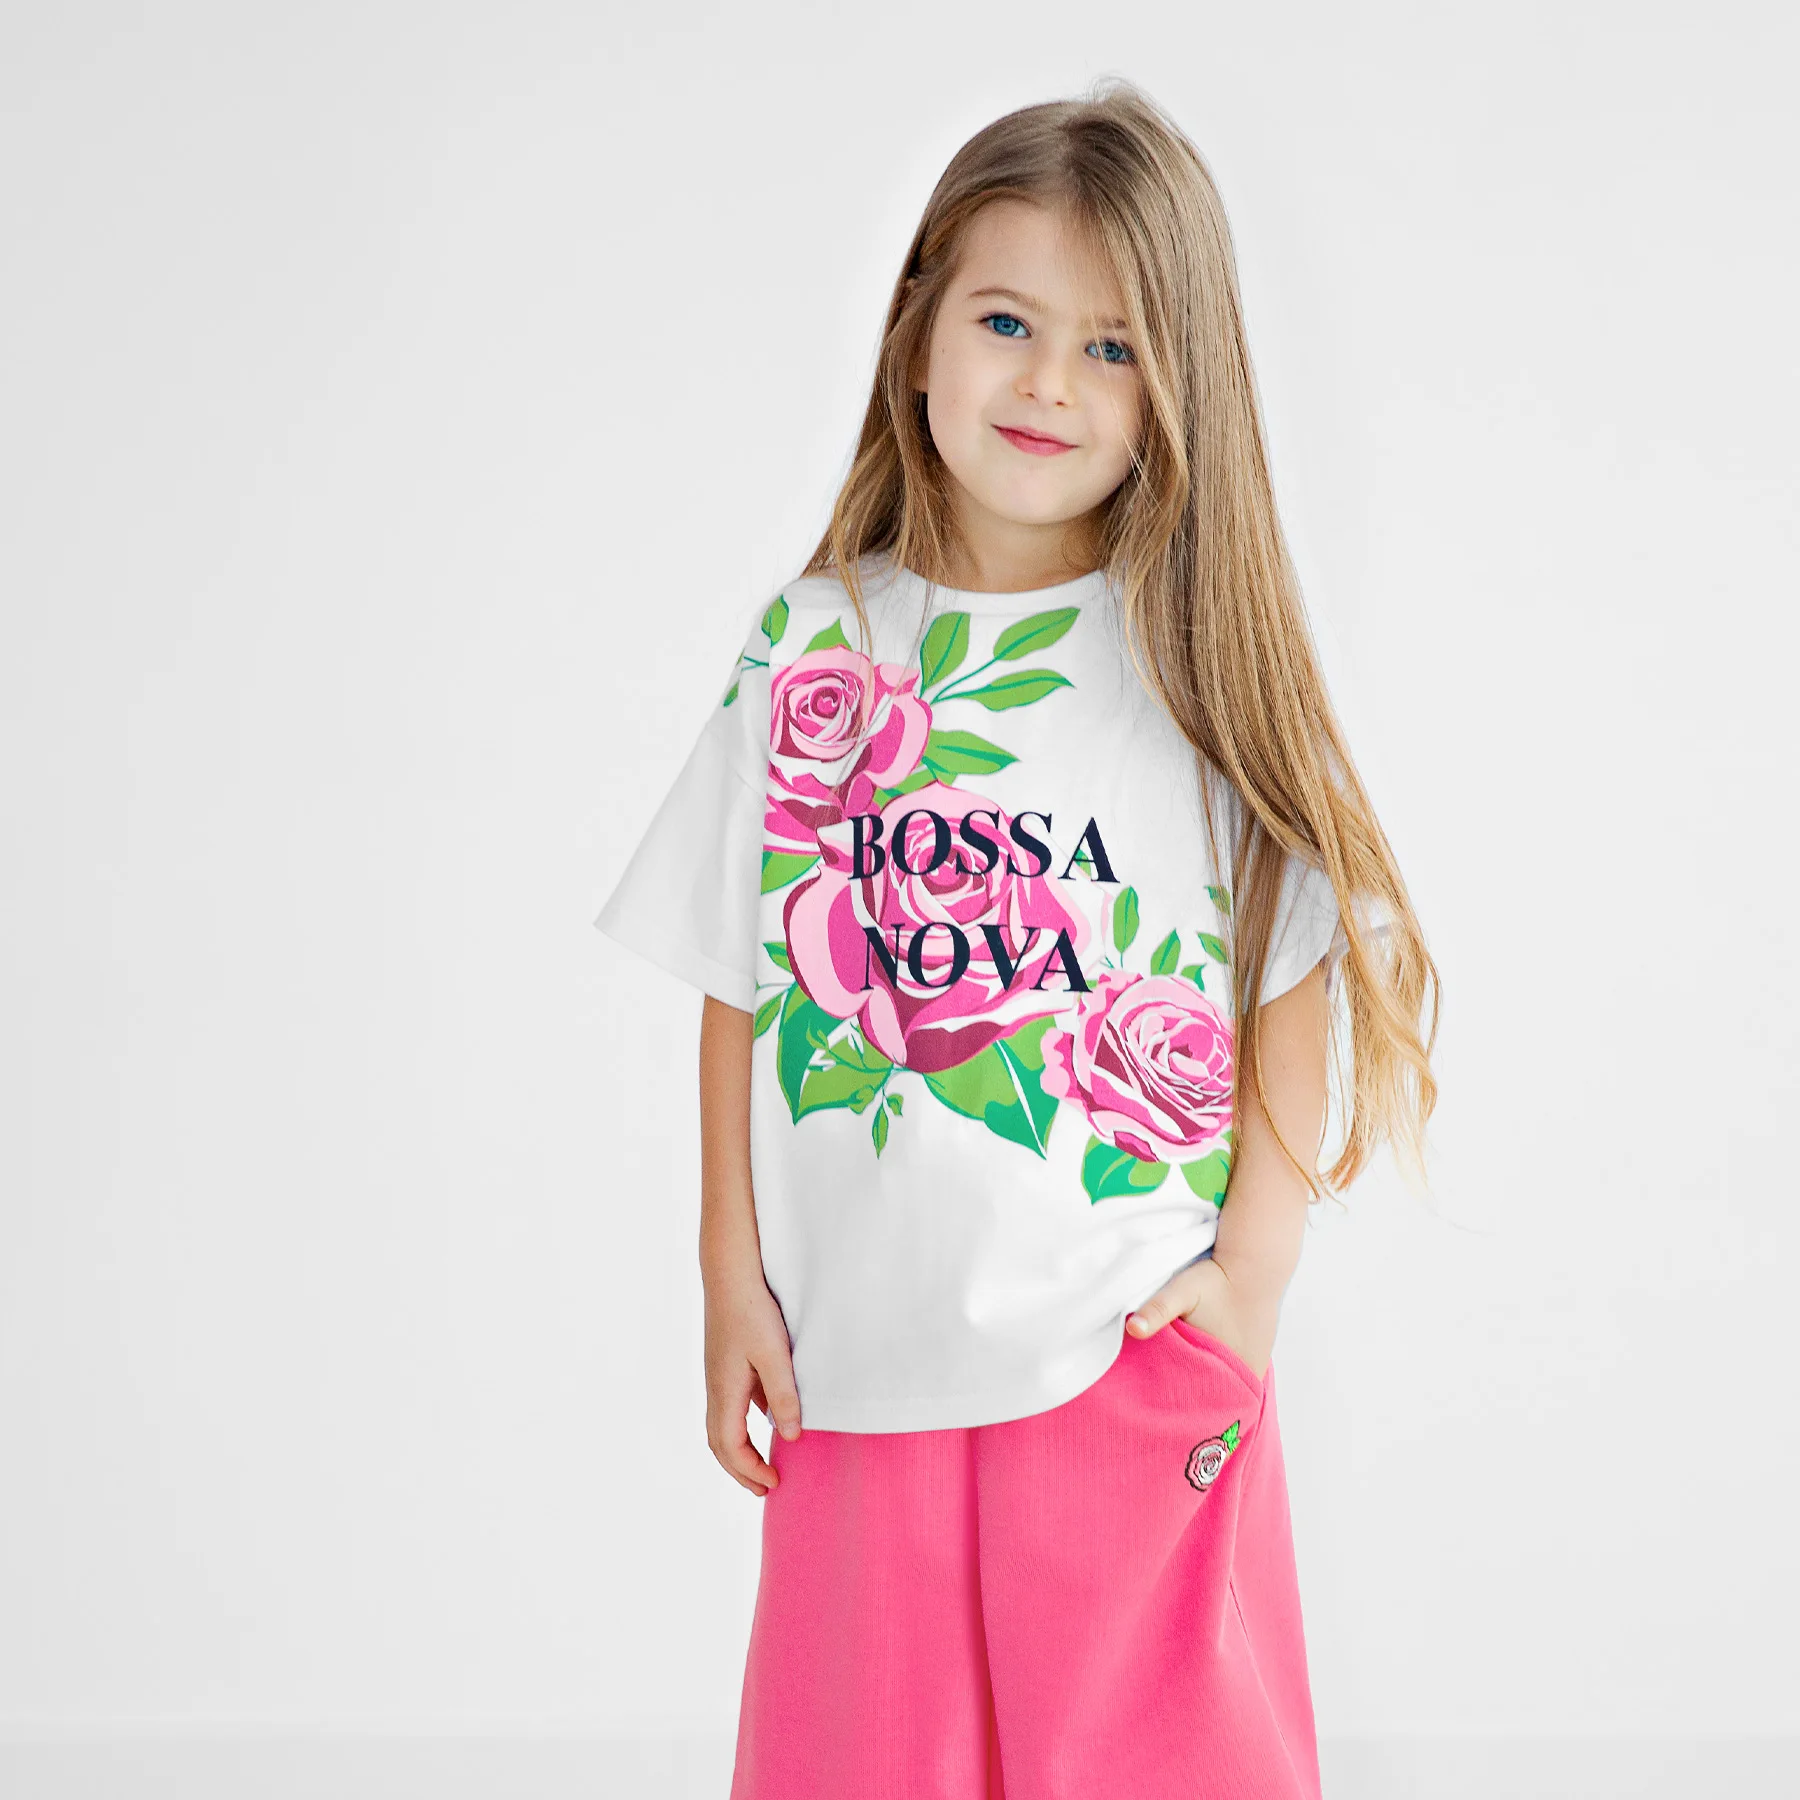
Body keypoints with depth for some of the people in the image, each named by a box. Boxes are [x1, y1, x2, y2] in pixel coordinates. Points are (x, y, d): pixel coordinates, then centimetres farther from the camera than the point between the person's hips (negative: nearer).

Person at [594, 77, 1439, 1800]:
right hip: (863, 1354, 2)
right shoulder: (811, 644, 2)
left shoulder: (1204, 653, -2)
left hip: (1137, 1359, -1)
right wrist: (732, 1282, 2)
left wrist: (1249, 1282, -7)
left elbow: (1297, 980, -1)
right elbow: (742, 985, 5)